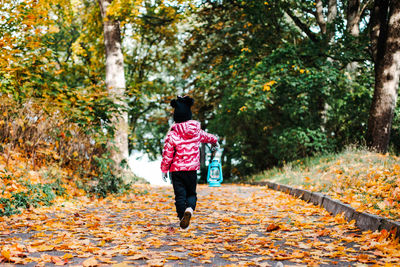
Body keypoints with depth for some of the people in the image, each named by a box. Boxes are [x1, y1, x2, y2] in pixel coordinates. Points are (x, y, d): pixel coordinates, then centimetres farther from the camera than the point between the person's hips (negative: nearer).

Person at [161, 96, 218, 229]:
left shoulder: (172, 134, -11)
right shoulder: (196, 131, 1)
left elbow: (167, 154, -9)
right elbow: (206, 137, 24)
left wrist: (164, 169, 5)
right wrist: (214, 140, 47)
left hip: (176, 170, -2)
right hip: (192, 169, 2)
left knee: (180, 194, 7)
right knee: (191, 193, 13)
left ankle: (182, 219, 3)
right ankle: (189, 209, -16)